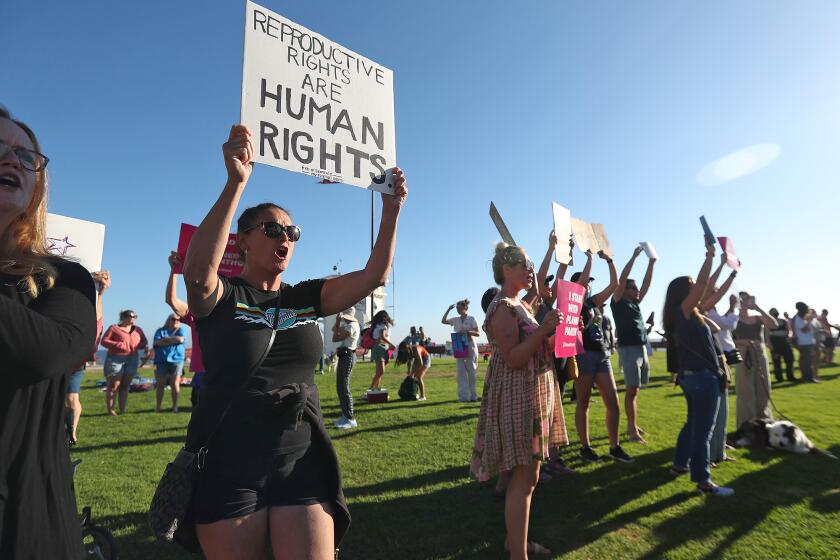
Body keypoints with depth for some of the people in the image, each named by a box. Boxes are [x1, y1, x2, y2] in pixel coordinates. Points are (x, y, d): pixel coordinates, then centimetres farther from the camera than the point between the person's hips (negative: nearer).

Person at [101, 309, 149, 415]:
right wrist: (118, 345, -17)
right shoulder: (114, 328, 2)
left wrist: (145, 347, -4)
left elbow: (144, 342, 19)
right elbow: (104, 341, -3)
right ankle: (110, 410, 5)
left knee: (125, 386, 7)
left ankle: (122, 411, 12)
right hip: (116, 359, -4)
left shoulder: (138, 330, 14)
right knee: (114, 386, -3)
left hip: (132, 359, 4)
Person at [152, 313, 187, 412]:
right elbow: (156, 343, -4)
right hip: (162, 361, 1)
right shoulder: (160, 331, 12)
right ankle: (158, 406, 13)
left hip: (176, 360, -1)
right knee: (160, 384, 3)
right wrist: (173, 341, -7)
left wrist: (166, 339, -2)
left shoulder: (181, 330, 10)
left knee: (175, 384, -2)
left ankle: (175, 406, 6)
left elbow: (180, 339, -10)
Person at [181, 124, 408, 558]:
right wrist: (236, 183, -34)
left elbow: (374, 275, -2)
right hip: (229, 466, -2)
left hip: (303, 463, 2)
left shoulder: (307, 298, 6)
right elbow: (197, 270, -26)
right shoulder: (221, 297, -3)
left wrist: (391, 210, -12)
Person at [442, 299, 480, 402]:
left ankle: (472, 395, 11)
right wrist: (448, 309, 4)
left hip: (470, 347, -4)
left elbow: (478, 333, -6)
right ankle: (463, 396, 3)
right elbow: (443, 321, 12)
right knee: (461, 372, 1)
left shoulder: (471, 319, -4)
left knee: (471, 372, 2)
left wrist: (467, 332, -21)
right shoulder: (456, 320, 9)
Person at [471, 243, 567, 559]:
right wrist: (543, 330, -26)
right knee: (523, 478, -3)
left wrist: (555, 332, 10)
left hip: (534, 394, 10)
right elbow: (512, 359, -22)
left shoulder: (520, 306, 15)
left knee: (527, 475, 17)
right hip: (518, 397, -10)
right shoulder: (502, 307, -15)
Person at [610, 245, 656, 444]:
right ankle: (633, 431, -4)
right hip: (629, 349, -8)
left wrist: (651, 263, 10)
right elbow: (621, 279, -12)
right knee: (632, 391, -7)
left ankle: (631, 425, 19)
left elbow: (647, 284, 16)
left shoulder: (635, 303, 17)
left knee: (635, 391, 11)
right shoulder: (618, 302, -3)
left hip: (642, 348, 8)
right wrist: (634, 257, -10)